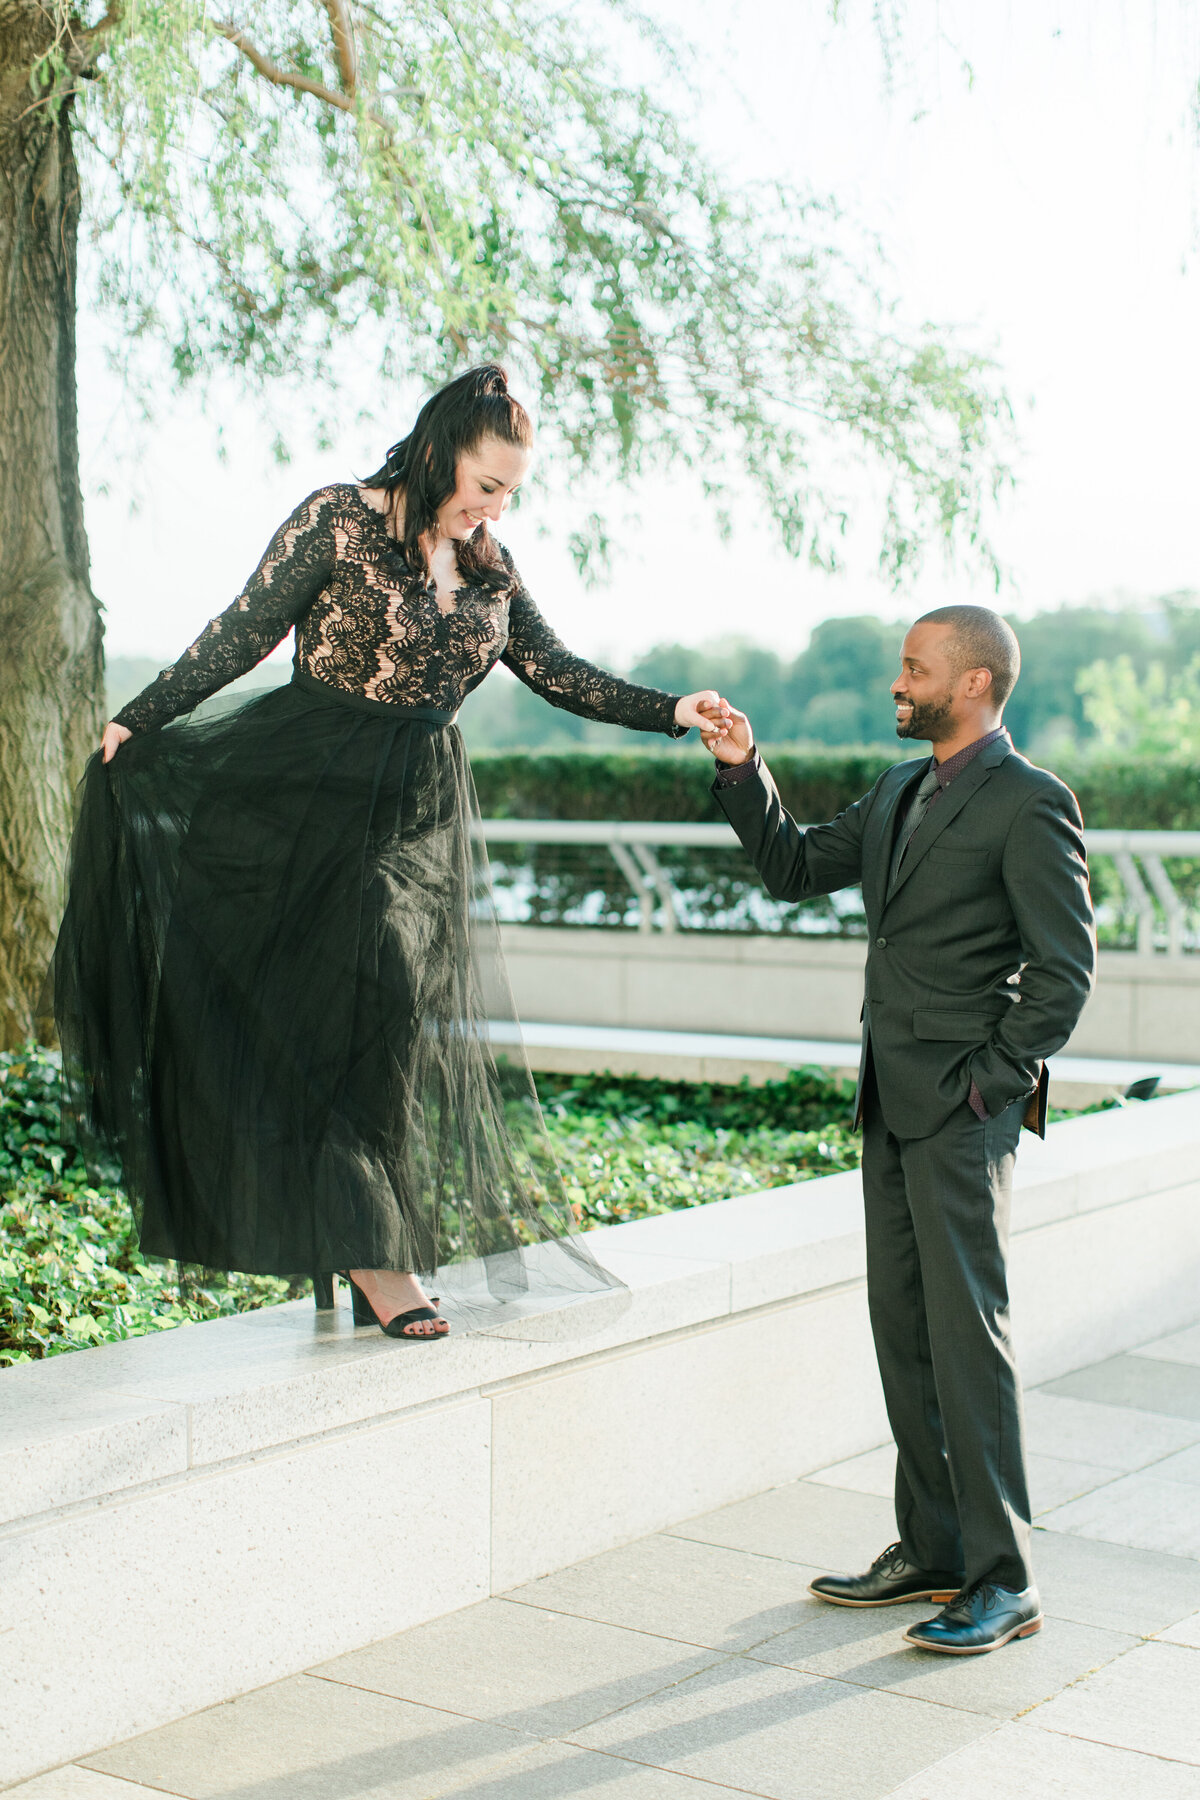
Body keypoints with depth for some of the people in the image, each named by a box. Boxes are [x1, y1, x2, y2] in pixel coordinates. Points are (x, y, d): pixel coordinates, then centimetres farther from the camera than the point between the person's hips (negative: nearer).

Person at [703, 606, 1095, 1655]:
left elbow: (1065, 968, -13)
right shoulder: (898, 796, 15)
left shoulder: (1029, 804, -11)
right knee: (903, 1332, 11)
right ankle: (932, 1551, 22)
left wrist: (989, 1086, -14)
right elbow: (796, 871, 20)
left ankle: (1004, 1580, 2)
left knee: (967, 1337, -6)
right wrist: (743, 771, 8)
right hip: (893, 1103, 8)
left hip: (963, 1111, -8)